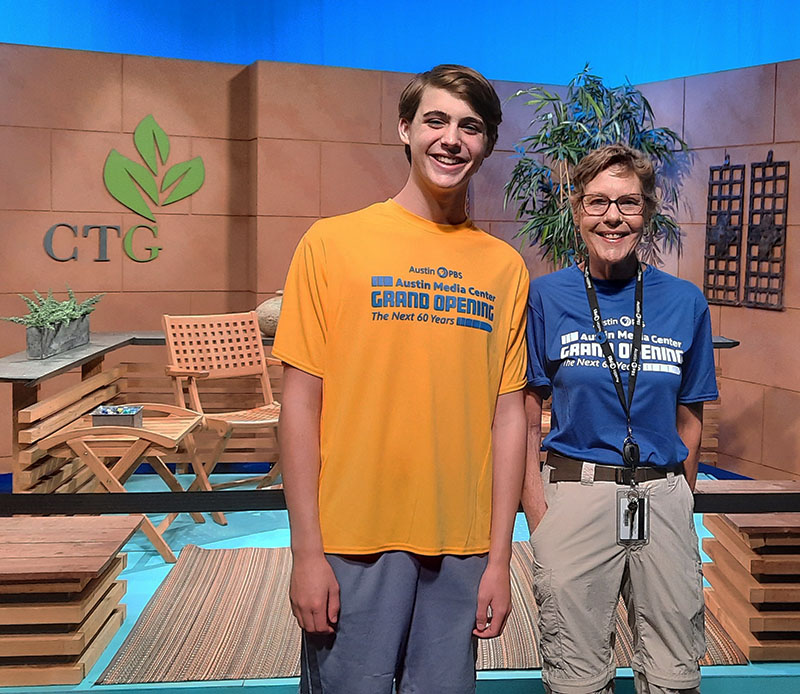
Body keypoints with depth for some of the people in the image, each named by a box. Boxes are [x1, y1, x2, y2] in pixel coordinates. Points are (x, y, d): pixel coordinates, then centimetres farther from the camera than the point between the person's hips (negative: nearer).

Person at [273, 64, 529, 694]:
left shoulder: (505, 267, 5)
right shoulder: (333, 243, -3)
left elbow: (508, 414, 5)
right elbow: (301, 402, -5)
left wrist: (500, 558, 3)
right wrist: (307, 552, -7)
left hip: (461, 547, 3)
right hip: (352, 542, -2)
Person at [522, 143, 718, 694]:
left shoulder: (685, 302, 3)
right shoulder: (546, 296, -2)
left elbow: (689, 418, 10)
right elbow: (525, 420, -2)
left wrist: (678, 501, 4)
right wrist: (539, 517, -8)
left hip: (663, 498, 2)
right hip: (575, 495, -2)